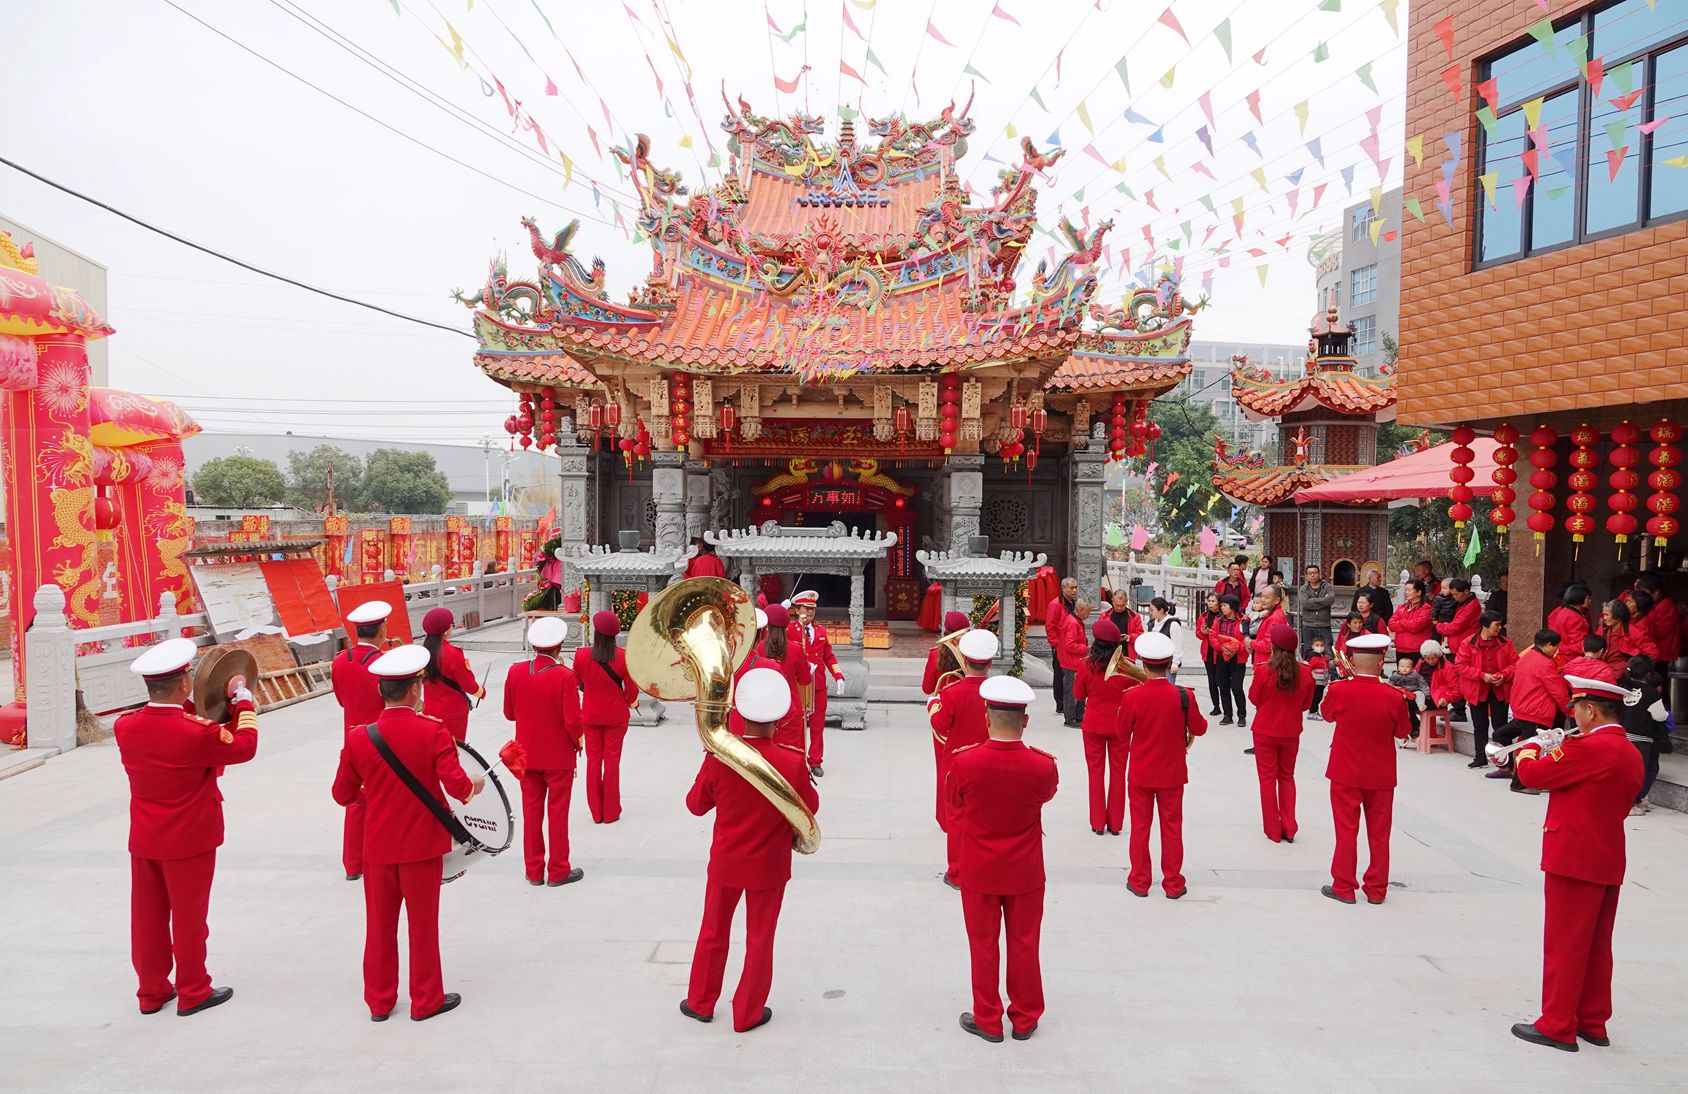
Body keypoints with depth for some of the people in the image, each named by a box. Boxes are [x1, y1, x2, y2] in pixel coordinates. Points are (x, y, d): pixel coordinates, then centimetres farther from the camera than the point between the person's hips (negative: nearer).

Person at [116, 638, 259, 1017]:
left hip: (143, 841, 6)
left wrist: (188, 706, 9)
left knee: (147, 915, 16)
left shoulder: (125, 727, -8)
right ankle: (193, 992, 21)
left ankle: (151, 991, 30)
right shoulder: (197, 733, -25)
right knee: (189, 916, 8)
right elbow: (244, 746, -9)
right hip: (189, 841, -5)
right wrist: (243, 699, -1)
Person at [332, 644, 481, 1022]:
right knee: (423, 924, 11)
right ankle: (426, 1000, 22)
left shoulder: (358, 738, -8)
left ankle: (379, 1001, 29)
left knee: (380, 925, 17)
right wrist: (475, 786, -1)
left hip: (378, 847, 3)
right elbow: (458, 786, -22)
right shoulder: (433, 731, -18)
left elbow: (343, 794, 1)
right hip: (421, 846, -3)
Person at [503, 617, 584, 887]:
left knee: (531, 811, 15)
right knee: (557, 812, 9)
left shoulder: (515, 672, -8)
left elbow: (509, 713, 2)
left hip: (526, 754, 4)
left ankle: (533, 871, 23)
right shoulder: (565, 676, -20)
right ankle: (558, 871, 18)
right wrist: (578, 741, -1)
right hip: (559, 756, -4)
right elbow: (573, 721, -20)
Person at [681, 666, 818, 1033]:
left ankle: (700, 1002, 37)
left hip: (725, 862, 2)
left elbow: (696, 805, -4)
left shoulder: (718, 758, -19)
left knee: (713, 932, 21)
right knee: (760, 939, 15)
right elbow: (811, 807, -6)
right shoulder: (792, 763, -22)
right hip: (769, 866, -1)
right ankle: (748, 1013, 27)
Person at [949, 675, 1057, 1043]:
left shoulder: (964, 762, -21)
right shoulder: (1042, 766, -20)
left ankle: (987, 1020, 28)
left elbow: (956, 810, -3)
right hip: (1025, 873, 1)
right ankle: (1025, 1019, 32)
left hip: (979, 872, -1)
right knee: (1024, 945, 18)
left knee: (984, 945, 15)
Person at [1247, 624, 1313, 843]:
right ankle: (1289, 829, 19)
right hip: (1291, 732, 3)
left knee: (1268, 778, 11)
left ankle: (1273, 829, 16)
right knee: (1287, 778, 19)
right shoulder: (1305, 673, -11)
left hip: (1265, 731, -3)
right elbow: (1306, 704, 1)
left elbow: (1254, 699, -7)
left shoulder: (1263, 671, -20)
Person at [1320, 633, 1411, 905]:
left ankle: (1343, 887, 14)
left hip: (1346, 773, -1)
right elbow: (1402, 732, 0)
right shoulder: (1393, 696, -15)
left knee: (1346, 829, 9)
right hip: (1381, 775, 1)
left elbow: (1326, 714, 6)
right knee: (1379, 832, 12)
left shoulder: (1339, 690, -16)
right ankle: (1376, 889, 21)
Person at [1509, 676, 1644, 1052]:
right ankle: (1592, 1022, 25)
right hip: (1609, 862, 9)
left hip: (1574, 861, -9)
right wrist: (1561, 754, 10)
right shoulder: (1631, 755, 9)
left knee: (1564, 944, 0)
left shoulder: (1588, 748, -20)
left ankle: (1557, 1026, 7)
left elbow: (1532, 774, -16)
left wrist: (1529, 750, 5)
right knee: (1596, 946, 16)